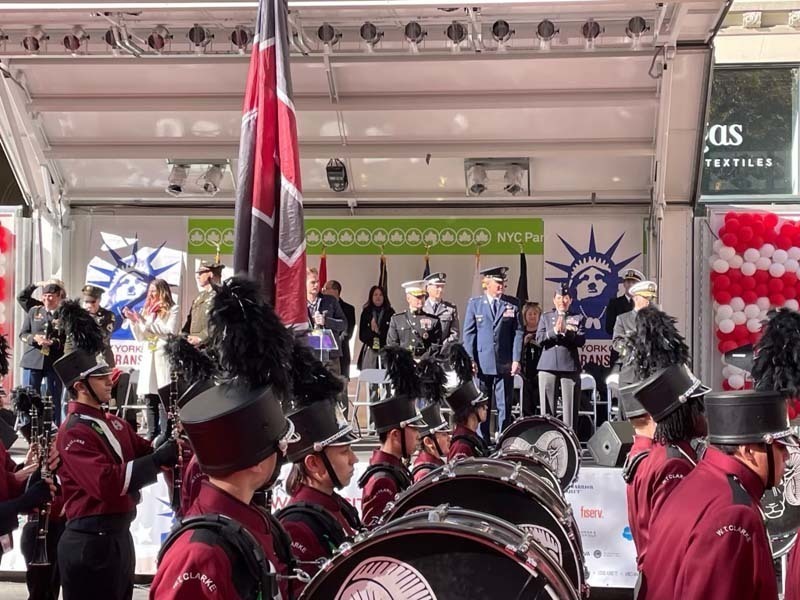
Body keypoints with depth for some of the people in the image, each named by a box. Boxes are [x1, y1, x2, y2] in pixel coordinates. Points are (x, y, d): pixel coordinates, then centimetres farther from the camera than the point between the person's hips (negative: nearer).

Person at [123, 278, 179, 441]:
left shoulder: (172, 309, 4)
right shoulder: (146, 311, 18)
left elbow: (171, 332, -9)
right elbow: (140, 338, 18)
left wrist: (149, 323, -8)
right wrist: (133, 321, 4)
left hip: (164, 358, -5)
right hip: (148, 358, 6)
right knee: (150, 401, 5)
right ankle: (152, 437, 8)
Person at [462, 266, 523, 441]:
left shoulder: (512, 305, 7)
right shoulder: (474, 304, 6)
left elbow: (518, 333, 4)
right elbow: (468, 333, 4)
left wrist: (516, 360, -4)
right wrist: (470, 360, -4)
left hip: (505, 363, 0)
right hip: (482, 363, 0)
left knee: (504, 405, 2)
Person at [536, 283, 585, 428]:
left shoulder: (577, 318, 12)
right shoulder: (545, 317, 15)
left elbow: (581, 340, -1)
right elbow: (539, 338, 2)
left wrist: (566, 332, -16)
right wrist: (554, 331, -14)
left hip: (570, 366, -1)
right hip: (548, 366, 1)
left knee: (570, 406, -2)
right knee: (547, 404, 2)